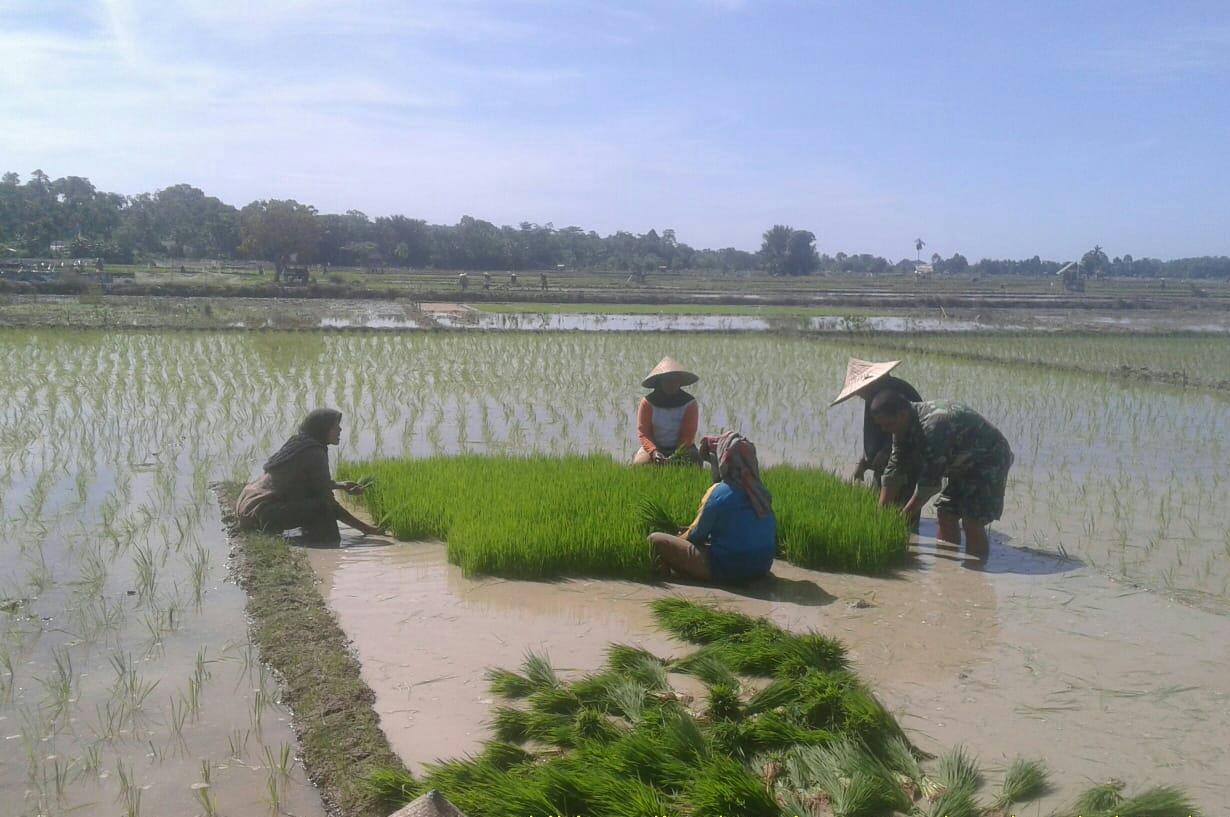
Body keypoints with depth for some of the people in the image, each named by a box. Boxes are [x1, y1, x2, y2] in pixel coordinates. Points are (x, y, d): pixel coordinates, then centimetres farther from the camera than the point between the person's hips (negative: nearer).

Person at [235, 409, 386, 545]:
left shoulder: (298, 443, 13)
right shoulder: (314, 453, -15)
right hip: (263, 513, -10)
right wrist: (363, 527, -12)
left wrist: (341, 486, 28)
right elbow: (328, 503, -16)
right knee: (324, 507, -18)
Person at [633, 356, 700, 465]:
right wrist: (654, 451, -29)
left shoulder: (689, 403, -4)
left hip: (681, 448, 0)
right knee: (640, 462, -28)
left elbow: (688, 435, -9)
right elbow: (643, 432, -10)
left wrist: (677, 454, -27)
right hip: (654, 447, 0)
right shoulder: (647, 402, -5)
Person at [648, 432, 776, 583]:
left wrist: (679, 539, 17)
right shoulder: (760, 491, 3)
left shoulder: (718, 492, -14)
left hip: (726, 570, -7)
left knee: (655, 539, -5)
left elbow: (697, 534, -7)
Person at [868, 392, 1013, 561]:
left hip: (989, 460, -9)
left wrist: (903, 517, -25)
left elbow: (930, 481, -32)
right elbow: (893, 472, -3)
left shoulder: (932, 425, -35)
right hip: (964, 465, 9)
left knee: (972, 523, -15)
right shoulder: (903, 429, -6)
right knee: (945, 515, 5)